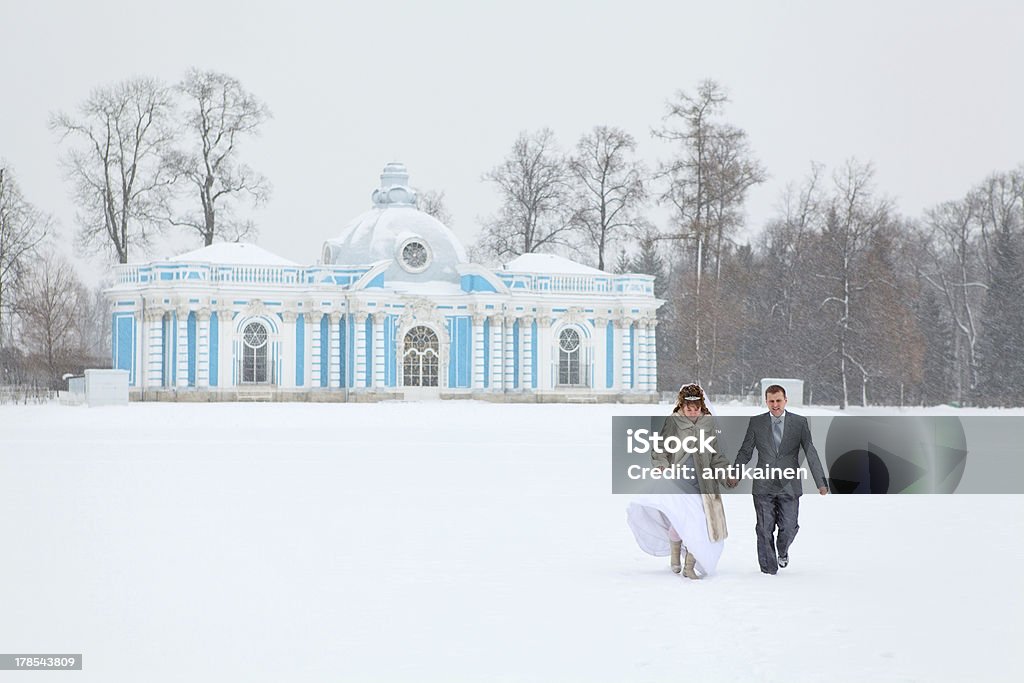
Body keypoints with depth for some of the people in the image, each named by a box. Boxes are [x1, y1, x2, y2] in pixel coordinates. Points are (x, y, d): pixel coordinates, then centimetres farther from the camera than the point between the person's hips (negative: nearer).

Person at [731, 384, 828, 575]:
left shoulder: (800, 422, 2)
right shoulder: (756, 422, 3)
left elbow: (810, 453, 0)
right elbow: (745, 451, 6)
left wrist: (821, 482, -6)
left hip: (789, 485, 0)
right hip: (764, 486, 0)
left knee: (789, 528, 2)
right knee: (765, 530, 0)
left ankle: (782, 552, 35)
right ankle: (769, 570, 12)